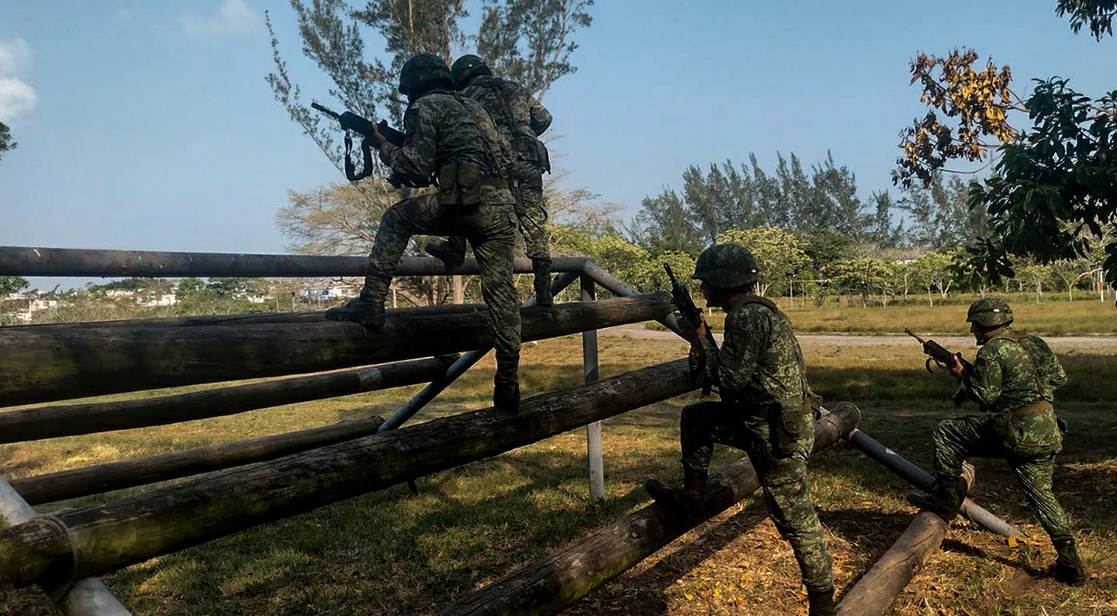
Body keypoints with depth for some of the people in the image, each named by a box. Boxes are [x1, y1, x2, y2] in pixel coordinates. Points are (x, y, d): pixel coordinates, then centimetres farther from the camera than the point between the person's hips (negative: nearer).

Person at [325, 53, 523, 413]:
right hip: (501, 207, 7)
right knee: (501, 292, 8)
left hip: (464, 204, -7)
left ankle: (371, 303, 7)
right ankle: (508, 384, 10)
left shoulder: (425, 107, 7)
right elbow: (504, 155, 33)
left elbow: (417, 171, -2)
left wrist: (382, 145, 15)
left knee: (396, 218, 15)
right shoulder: (474, 107, 30)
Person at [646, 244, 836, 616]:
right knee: (695, 418, 15)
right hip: (759, 419, 10)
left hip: (779, 433, -10)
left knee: (794, 517, 1)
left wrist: (701, 339, -9)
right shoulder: (752, 310, 12)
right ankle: (692, 498, 22)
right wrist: (703, 343, 7)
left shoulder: (748, 316, -20)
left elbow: (731, 380, -20)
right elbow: (738, 372, 18)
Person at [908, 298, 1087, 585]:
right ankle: (1070, 563, 15)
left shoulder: (991, 352, -9)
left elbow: (986, 397, -11)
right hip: (1047, 433, 8)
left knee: (946, 433, 4)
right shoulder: (1035, 343, 15)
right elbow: (1059, 378, 23)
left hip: (1013, 431, -8)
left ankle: (946, 499, 9)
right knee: (1041, 494, 17)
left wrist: (962, 375, 3)